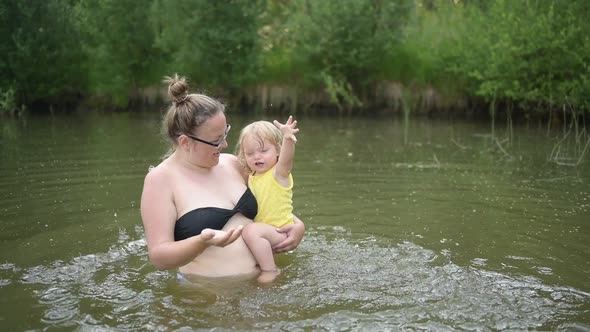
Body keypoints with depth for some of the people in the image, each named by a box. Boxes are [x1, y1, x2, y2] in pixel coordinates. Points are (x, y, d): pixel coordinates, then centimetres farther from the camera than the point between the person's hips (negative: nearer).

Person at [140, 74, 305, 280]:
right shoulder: (161, 179, -8)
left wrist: (298, 225, 4)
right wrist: (203, 242, -31)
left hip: (261, 280, 4)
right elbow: (158, 257, -13)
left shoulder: (230, 163, 8)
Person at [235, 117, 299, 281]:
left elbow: (286, 158, -39)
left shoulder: (279, 173, -15)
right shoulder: (252, 176, 8)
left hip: (281, 232, -9)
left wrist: (288, 139, -58)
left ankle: (270, 271, -25)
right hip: (263, 229, 9)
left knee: (251, 231, -32)